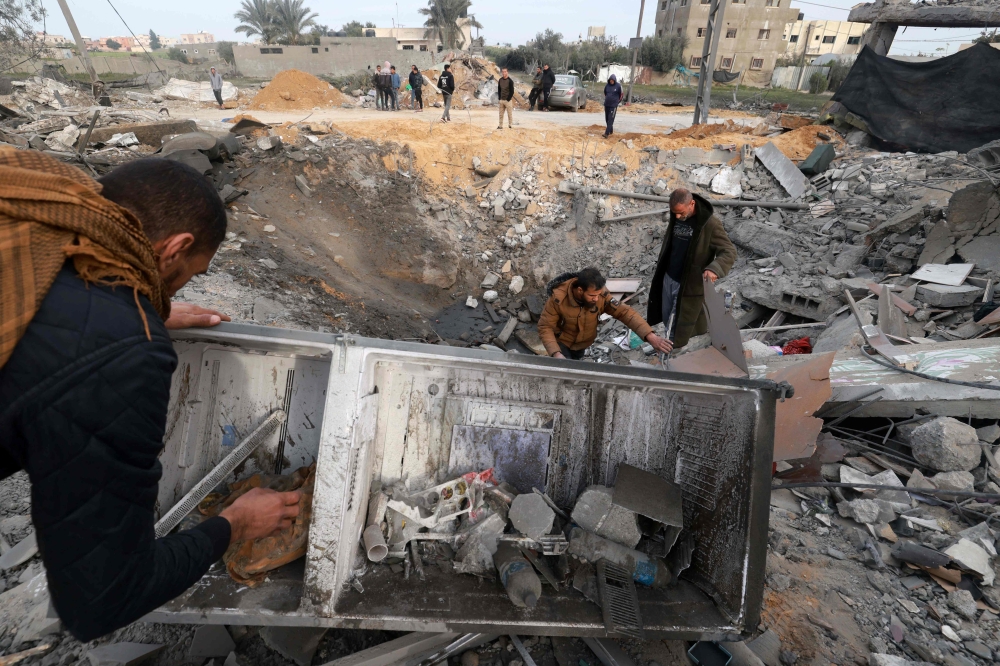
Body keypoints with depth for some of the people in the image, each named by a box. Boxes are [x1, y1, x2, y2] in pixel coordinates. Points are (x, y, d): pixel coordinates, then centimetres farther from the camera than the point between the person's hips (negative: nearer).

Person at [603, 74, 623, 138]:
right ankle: (611, 131, 27)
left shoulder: (618, 86, -6)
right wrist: (606, 99, 17)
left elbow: (621, 95, 3)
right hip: (606, 104, 5)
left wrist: (617, 101, 10)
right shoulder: (607, 85, 3)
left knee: (611, 119, -11)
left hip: (613, 105, -5)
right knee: (607, 119, 10)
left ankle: (607, 133, -17)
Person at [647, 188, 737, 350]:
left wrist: (714, 268, -41)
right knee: (667, 317, 19)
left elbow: (729, 251, -21)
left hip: (690, 283, -7)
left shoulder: (710, 223, -20)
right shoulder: (676, 217, 1)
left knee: (682, 322, 6)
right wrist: (659, 267, 19)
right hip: (668, 277, 7)